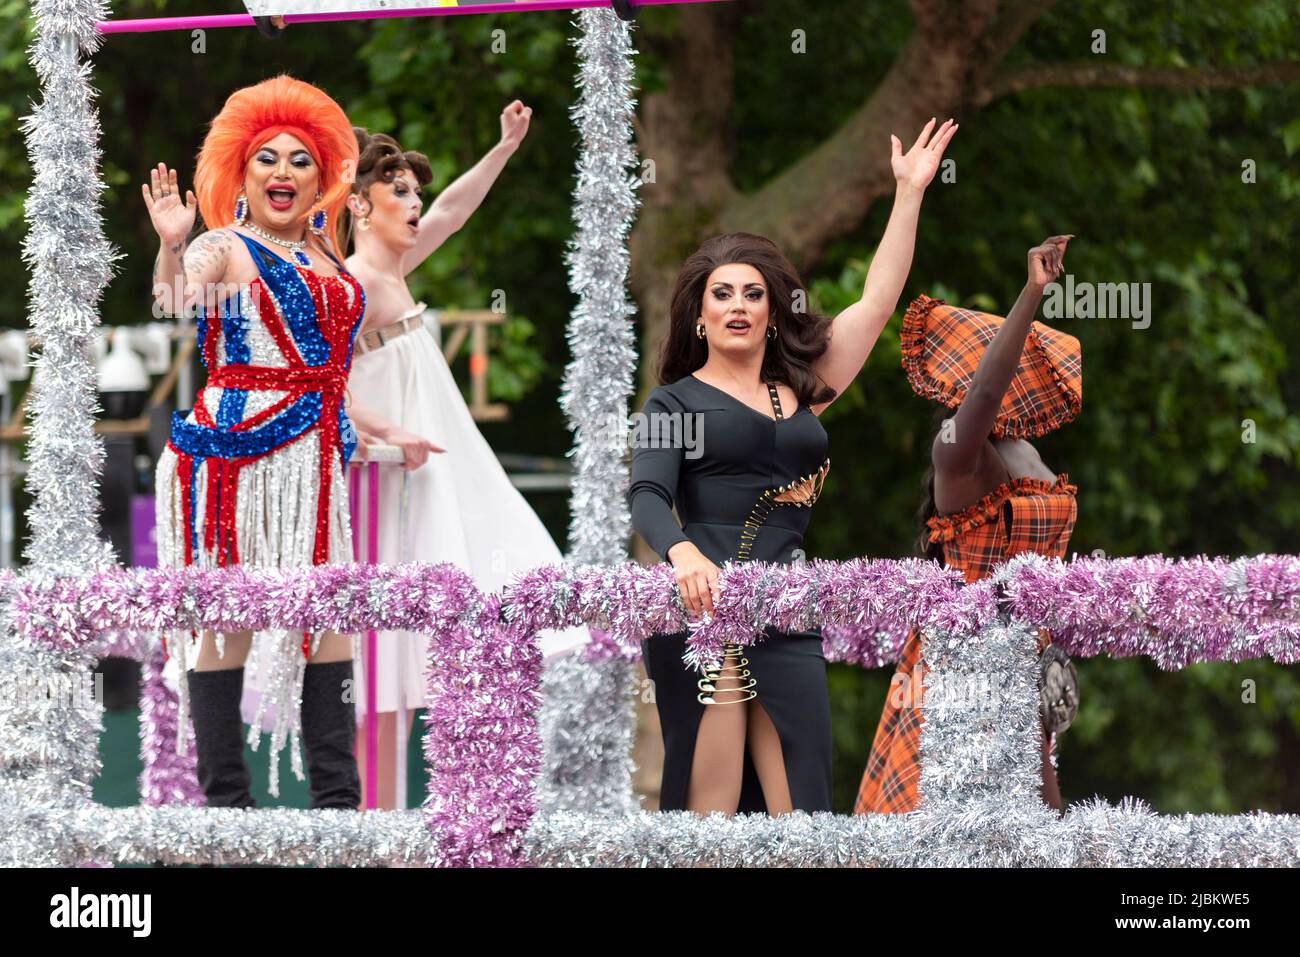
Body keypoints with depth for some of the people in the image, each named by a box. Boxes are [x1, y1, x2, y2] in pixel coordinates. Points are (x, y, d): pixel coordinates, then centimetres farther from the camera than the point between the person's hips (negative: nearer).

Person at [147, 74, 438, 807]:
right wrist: (171, 247, -43)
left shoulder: (325, 262, 19)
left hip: (314, 457, 7)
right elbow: (174, 301, -25)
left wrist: (386, 431, 29)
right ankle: (225, 800, -2)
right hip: (237, 446, -7)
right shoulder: (224, 249, -3)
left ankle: (337, 797, 9)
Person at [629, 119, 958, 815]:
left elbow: (877, 301, 18)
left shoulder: (802, 390, 18)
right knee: (709, 806, -9)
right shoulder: (675, 403, 8)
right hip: (702, 603, -4)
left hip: (790, 621, 4)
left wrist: (910, 192, 19)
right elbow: (646, 497, -7)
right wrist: (683, 553, -29)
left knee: (797, 805, -3)